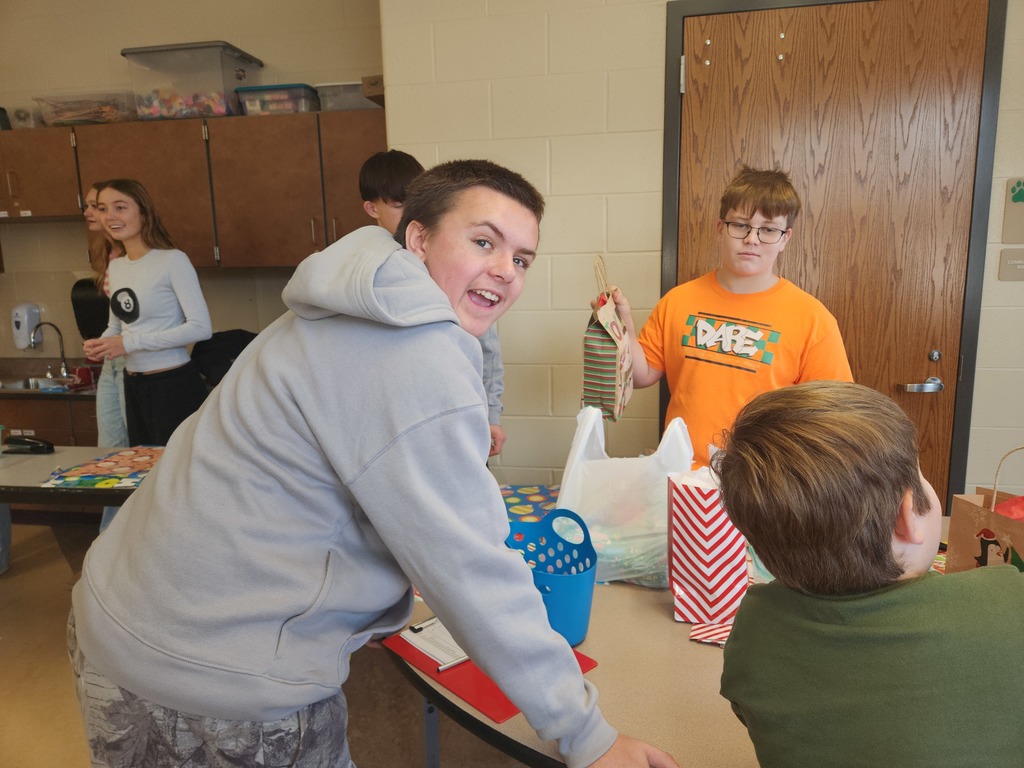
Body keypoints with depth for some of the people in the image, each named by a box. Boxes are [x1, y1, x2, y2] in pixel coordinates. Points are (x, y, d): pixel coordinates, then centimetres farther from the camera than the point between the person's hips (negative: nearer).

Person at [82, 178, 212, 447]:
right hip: (133, 387, 7)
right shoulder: (115, 267, 10)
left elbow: (201, 327, -20)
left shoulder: (173, 260, -13)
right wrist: (100, 344, -1)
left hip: (175, 385, -7)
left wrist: (130, 342, -19)